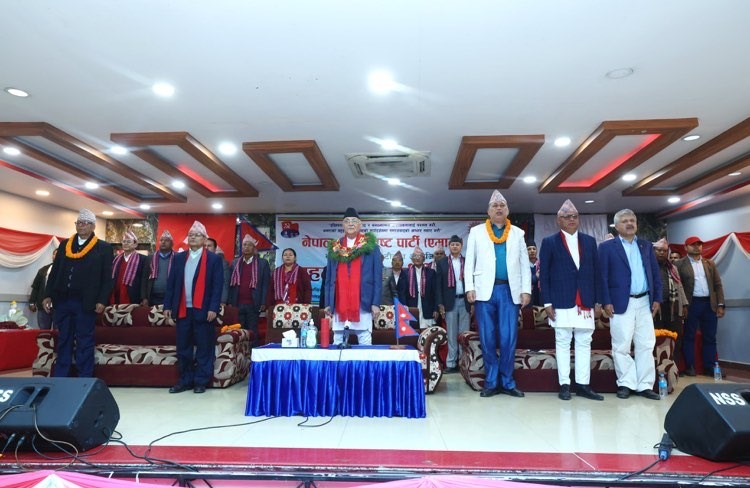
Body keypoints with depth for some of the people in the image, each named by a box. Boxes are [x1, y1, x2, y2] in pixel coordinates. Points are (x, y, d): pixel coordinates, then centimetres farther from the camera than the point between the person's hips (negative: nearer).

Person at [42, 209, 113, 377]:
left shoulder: (103, 248, -1)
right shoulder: (64, 245, 13)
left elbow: (107, 278, -4)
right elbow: (54, 272, 13)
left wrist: (102, 301, -11)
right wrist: (48, 295, 5)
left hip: (86, 303, -4)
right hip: (62, 301, 4)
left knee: (85, 343, 2)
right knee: (63, 341, 12)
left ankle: (84, 380, 9)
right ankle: (60, 378, 21)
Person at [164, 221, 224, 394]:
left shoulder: (214, 259, -1)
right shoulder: (179, 258, 12)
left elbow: (217, 286, -6)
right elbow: (171, 283, 11)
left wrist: (213, 308, -14)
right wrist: (168, 305, 4)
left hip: (203, 310, -4)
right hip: (182, 310, 4)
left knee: (204, 348, 2)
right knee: (183, 348, 10)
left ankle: (201, 381, 13)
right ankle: (185, 381, 21)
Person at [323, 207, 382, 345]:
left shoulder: (371, 246, 5)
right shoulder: (334, 248, 12)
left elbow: (377, 277, 2)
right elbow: (328, 278, 14)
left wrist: (376, 303, -5)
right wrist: (327, 303, 7)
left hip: (363, 304, -2)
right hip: (339, 304, 3)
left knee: (365, 343, -2)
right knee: (338, 343, 6)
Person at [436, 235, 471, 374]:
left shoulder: (468, 262, 7)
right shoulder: (442, 263, 5)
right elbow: (439, 284, 3)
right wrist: (440, 304, -4)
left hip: (465, 301, 1)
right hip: (450, 302, 0)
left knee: (464, 333, 4)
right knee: (451, 334, 3)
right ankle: (451, 363, 8)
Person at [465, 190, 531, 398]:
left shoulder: (517, 233, 13)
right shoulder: (476, 232, 10)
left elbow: (525, 264, 10)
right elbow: (469, 262, 7)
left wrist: (526, 290, 0)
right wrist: (469, 288, -4)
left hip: (510, 291, 1)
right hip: (485, 290, -1)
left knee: (509, 339, -1)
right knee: (488, 339, 3)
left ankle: (507, 382, 13)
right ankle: (491, 382, 13)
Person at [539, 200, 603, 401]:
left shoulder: (589, 241, 12)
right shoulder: (549, 242, 1)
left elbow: (596, 272, 12)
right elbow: (544, 275, -1)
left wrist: (598, 300, 6)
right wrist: (547, 302, -7)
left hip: (585, 302, 3)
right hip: (561, 302, -3)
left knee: (584, 343, 6)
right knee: (563, 343, 2)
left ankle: (583, 385, 13)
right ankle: (564, 385, 9)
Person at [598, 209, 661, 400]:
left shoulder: (646, 246, 14)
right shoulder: (607, 247, 0)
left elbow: (656, 274, 14)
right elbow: (602, 276, -5)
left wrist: (657, 298, 6)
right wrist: (606, 302, -11)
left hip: (644, 303, 4)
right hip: (620, 303, -4)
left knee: (646, 346, 7)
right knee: (621, 347, 1)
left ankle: (645, 385, 15)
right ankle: (626, 383, 13)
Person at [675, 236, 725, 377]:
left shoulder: (710, 263, 13)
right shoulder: (680, 264, -1)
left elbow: (718, 285, 11)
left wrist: (720, 304, 3)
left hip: (709, 304, 4)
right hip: (691, 304, -4)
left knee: (710, 338, 9)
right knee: (689, 337, 3)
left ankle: (710, 367, 17)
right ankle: (690, 366, 10)